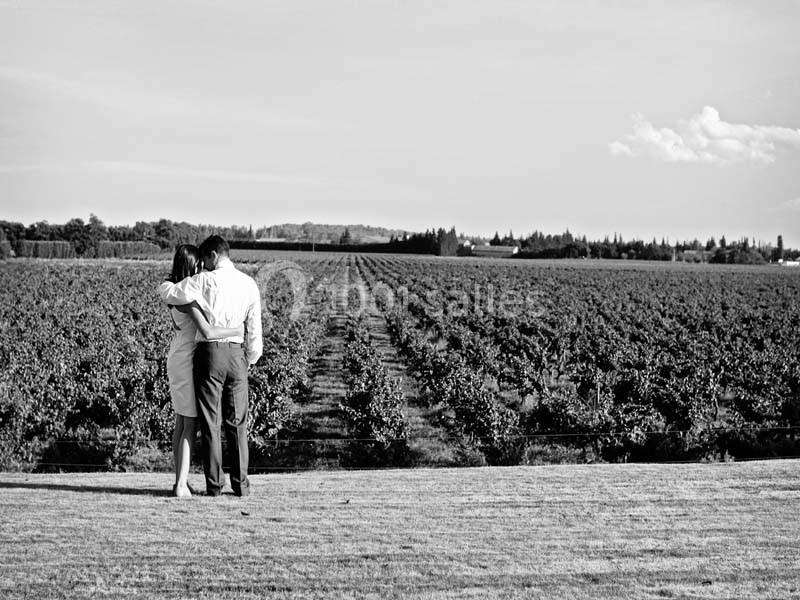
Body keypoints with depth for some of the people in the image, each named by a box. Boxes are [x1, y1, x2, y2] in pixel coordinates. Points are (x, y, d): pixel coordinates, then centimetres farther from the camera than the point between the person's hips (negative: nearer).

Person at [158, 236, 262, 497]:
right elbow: (254, 328, 8)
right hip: (237, 353, 4)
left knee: (211, 422, 2)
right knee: (236, 422, 11)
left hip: (209, 351, -4)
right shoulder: (249, 284, 7)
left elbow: (167, 293, -7)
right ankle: (241, 484, 11)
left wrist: (168, 285, 17)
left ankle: (214, 485, 3)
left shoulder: (205, 281, -7)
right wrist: (251, 360, 18)